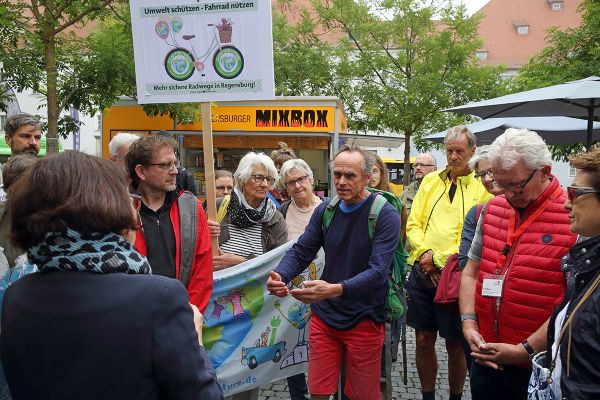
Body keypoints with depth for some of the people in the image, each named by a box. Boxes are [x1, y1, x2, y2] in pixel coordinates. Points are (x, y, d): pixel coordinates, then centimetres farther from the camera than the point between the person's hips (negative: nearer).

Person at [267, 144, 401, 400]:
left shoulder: (386, 215, -13)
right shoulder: (325, 210, 2)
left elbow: (378, 271, -22)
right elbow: (300, 251, 1)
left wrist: (335, 290, -38)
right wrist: (279, 276, -21)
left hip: (363, 320, -3)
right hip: (324, 315, 4)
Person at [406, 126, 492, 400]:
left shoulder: (482, 188, -5)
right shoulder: (430, 181, 8)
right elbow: (413, 224, 7)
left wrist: (439, 259, -15)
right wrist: (425, 252, -10)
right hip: (422, 272, 4)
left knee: (455, 345, 9)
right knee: (424, 340, 12)